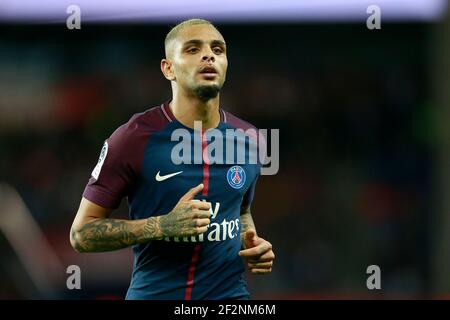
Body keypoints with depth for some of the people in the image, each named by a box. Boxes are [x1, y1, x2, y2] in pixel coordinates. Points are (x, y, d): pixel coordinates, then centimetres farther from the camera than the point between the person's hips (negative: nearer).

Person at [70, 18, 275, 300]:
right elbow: (82, 233, -11)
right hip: (154, 292, -3)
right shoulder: (135, 138, -13)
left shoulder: (247, 139, 1)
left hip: (230, 292, 3)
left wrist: (251, 244, -2)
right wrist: (164, 226, -23)